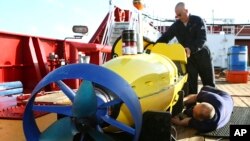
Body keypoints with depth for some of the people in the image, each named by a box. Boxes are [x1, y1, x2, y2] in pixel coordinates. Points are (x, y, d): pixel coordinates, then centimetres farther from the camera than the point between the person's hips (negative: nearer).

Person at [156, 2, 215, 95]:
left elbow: (202, 38, -19)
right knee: (191, 85, 1)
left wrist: (191, 49, -34)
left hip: (202, 55, -2)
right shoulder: (176, 25, 1)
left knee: (209, 84, 8)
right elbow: (165, 37, -2)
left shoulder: (197, 20, -8)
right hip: (188, 57, 2)